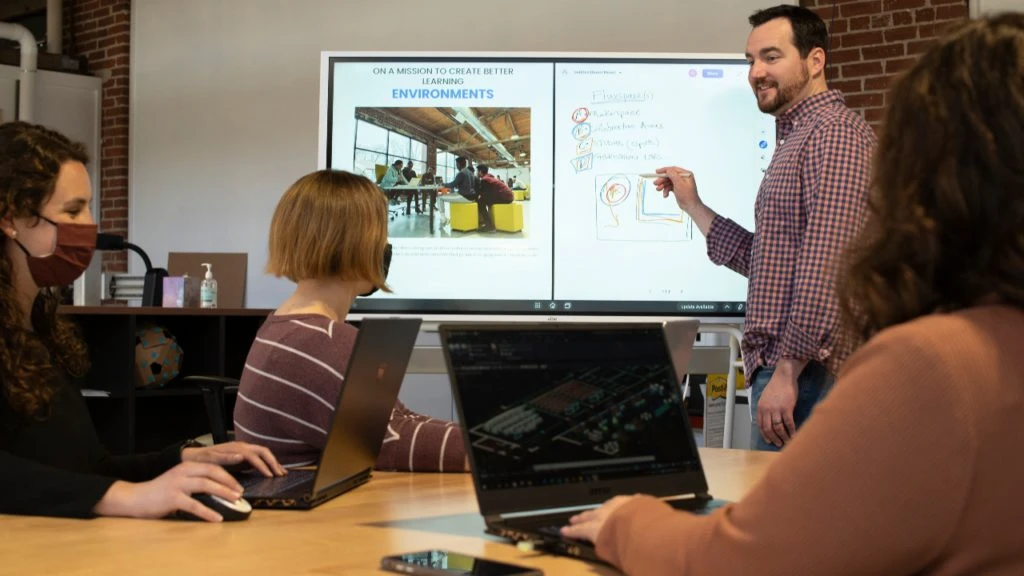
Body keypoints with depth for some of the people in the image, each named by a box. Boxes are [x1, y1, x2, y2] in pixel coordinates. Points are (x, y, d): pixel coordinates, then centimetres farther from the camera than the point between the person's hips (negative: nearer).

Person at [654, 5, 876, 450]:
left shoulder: (834, 132, -11)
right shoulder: (796, 138, 22)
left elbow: (827, 267, -21)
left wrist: (788, 371, -22)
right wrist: (693, 206, 23)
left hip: (806, 373, -10)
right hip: (779, 366, 10)